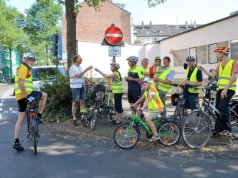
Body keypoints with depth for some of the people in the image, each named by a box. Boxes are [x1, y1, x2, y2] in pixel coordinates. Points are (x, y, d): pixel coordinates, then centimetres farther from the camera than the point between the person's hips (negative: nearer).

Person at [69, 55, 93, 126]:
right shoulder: (72, 68, -10)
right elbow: (78, 75, -22)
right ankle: (74, 119, 2)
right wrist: (87, 69, -24)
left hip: (82, 86, 7)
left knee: (82, 101, 7)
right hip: (75, 87, -7)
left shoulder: (80, 67, 15)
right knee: (75, 102, -3)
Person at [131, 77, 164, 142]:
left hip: (156, 108, -10)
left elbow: (148, 99, -32)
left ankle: (156, 135, -17)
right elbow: (142, 98, 17)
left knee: (148, 119, -25)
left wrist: (143, 107, -43)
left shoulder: (152, 89, -19)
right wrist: (135, 104, 12)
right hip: (151, 108, 10)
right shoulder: (147, 90, 10)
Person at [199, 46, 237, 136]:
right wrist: (203, 69, 11)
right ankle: (218, 129, 12)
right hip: (220, 89, 7)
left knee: (223, 107, -19)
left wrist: (225, 89, -20)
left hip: (228, 89, -7)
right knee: (218, 108, 4)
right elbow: (213, 75, 15)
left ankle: (227, 129, -10)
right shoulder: (220, 64, 17)